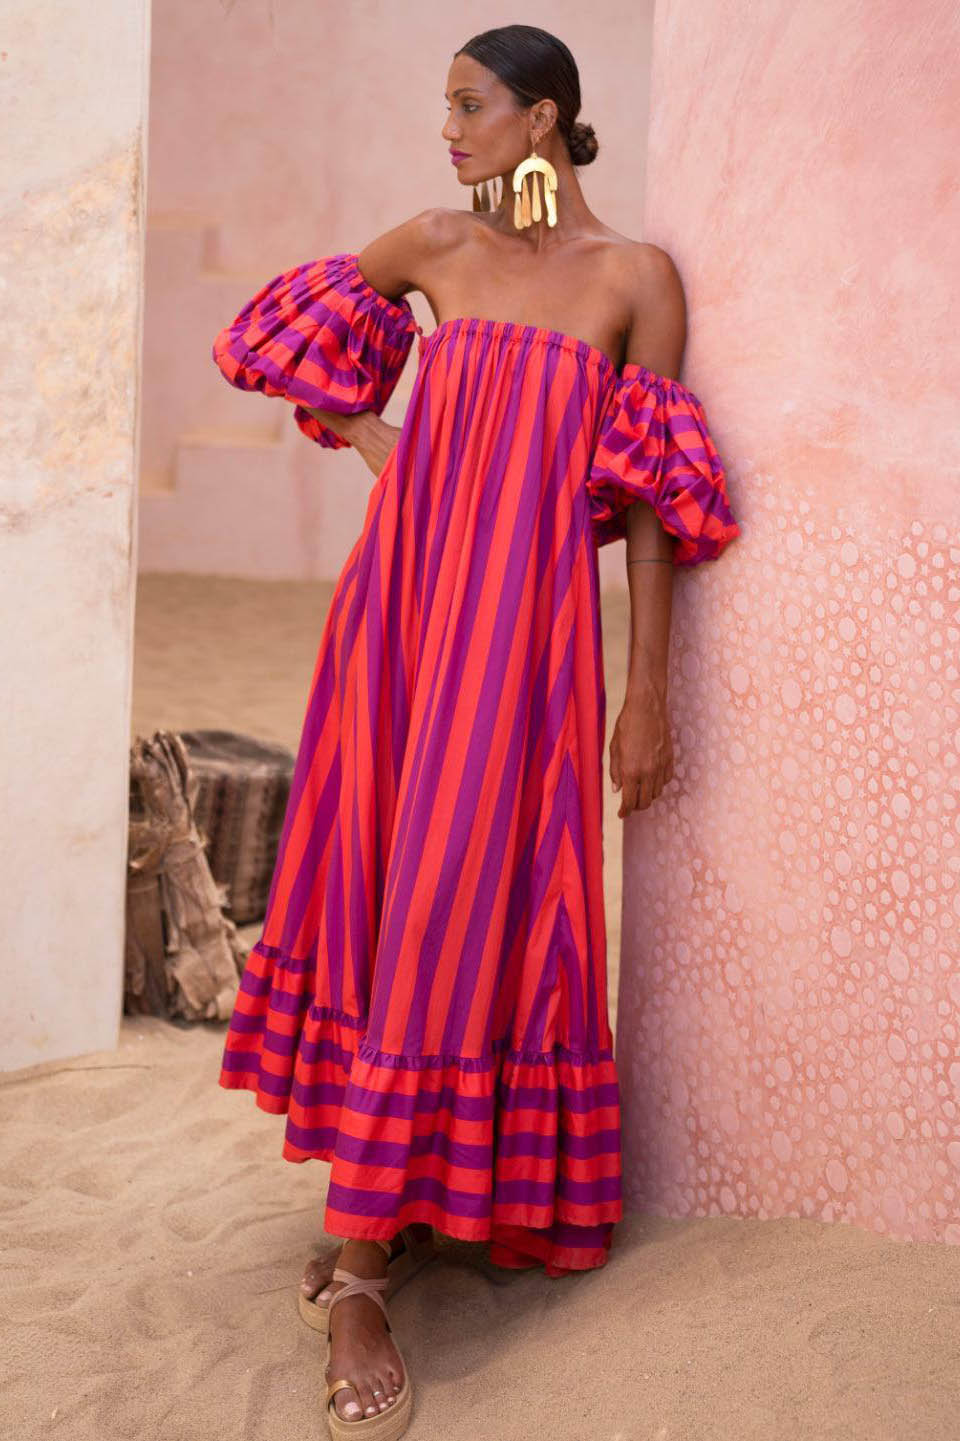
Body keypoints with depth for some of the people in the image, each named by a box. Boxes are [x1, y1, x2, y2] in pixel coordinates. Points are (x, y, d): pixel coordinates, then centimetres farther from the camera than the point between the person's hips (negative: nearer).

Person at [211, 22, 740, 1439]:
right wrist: (375, 440, 9)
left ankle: (363, 1260, -4)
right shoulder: (439, 245, 9)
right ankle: (378, 1211, 19)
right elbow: (280, 336, 24)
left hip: (524, 622, -4)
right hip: (403, 593, 4)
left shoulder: (634, 275, 0)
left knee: (460, 902, -7)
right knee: (383, 886, 6)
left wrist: (648, 695, -4)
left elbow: (653, 505, -2)